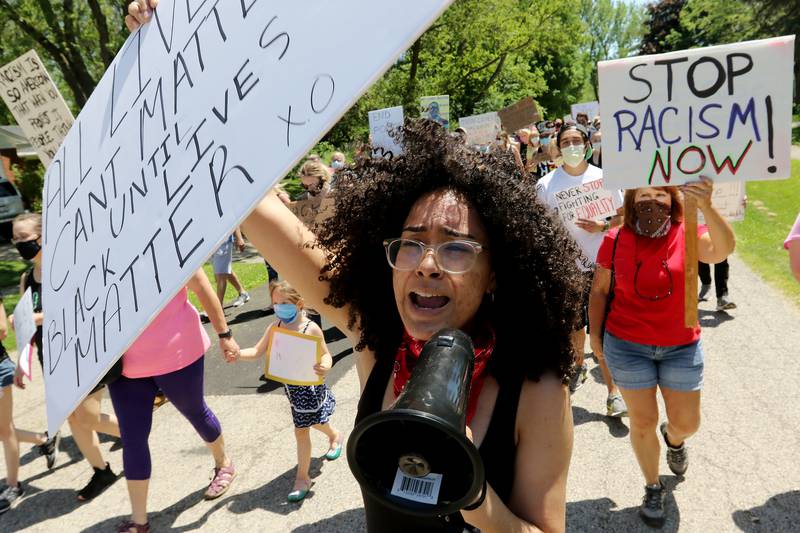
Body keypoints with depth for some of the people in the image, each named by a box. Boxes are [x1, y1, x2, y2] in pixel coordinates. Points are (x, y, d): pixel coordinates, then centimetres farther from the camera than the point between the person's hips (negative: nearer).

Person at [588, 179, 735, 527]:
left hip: (682, 346, 1)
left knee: (687, 423, 12)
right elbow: (599, 290, 1)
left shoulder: (688, 234, -10)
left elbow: (723, 250, -32)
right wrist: (595, 334, 2)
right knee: (643, 422, 8)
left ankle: (673, 439, 51)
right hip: (627, 345, -1)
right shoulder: (615, 241, -8)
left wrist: (706, 207, -48)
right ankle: (653, 488, 33)